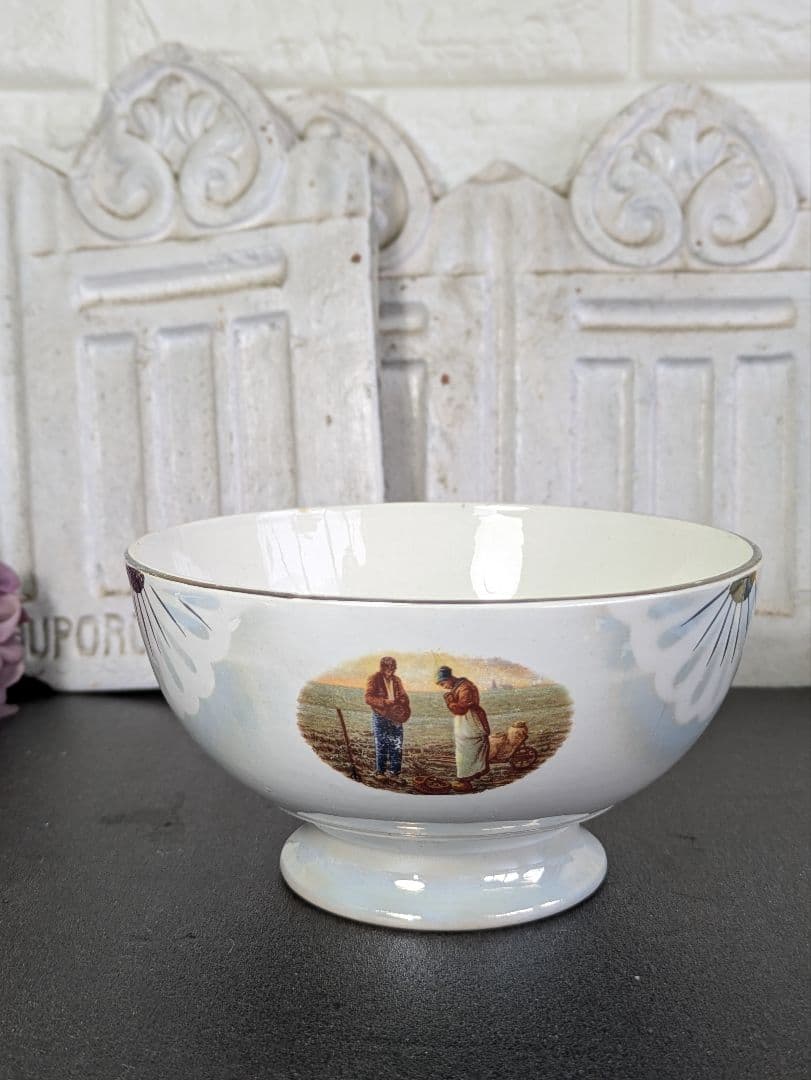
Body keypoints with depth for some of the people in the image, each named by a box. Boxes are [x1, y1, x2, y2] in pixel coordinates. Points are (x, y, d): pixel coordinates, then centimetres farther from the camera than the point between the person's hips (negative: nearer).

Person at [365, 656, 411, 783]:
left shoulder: (397, 680, 12)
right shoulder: (374, 679, -3)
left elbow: (403, 697, 15)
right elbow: (369, 698, -10)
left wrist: (404, 713, -2)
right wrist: (384, 702, -22)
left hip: (396, 718, 4)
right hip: (380, 717, -4)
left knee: (397, 746, 0)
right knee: (381, 745, 1)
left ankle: (393, 773, 8)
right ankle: (380, 772, 15)